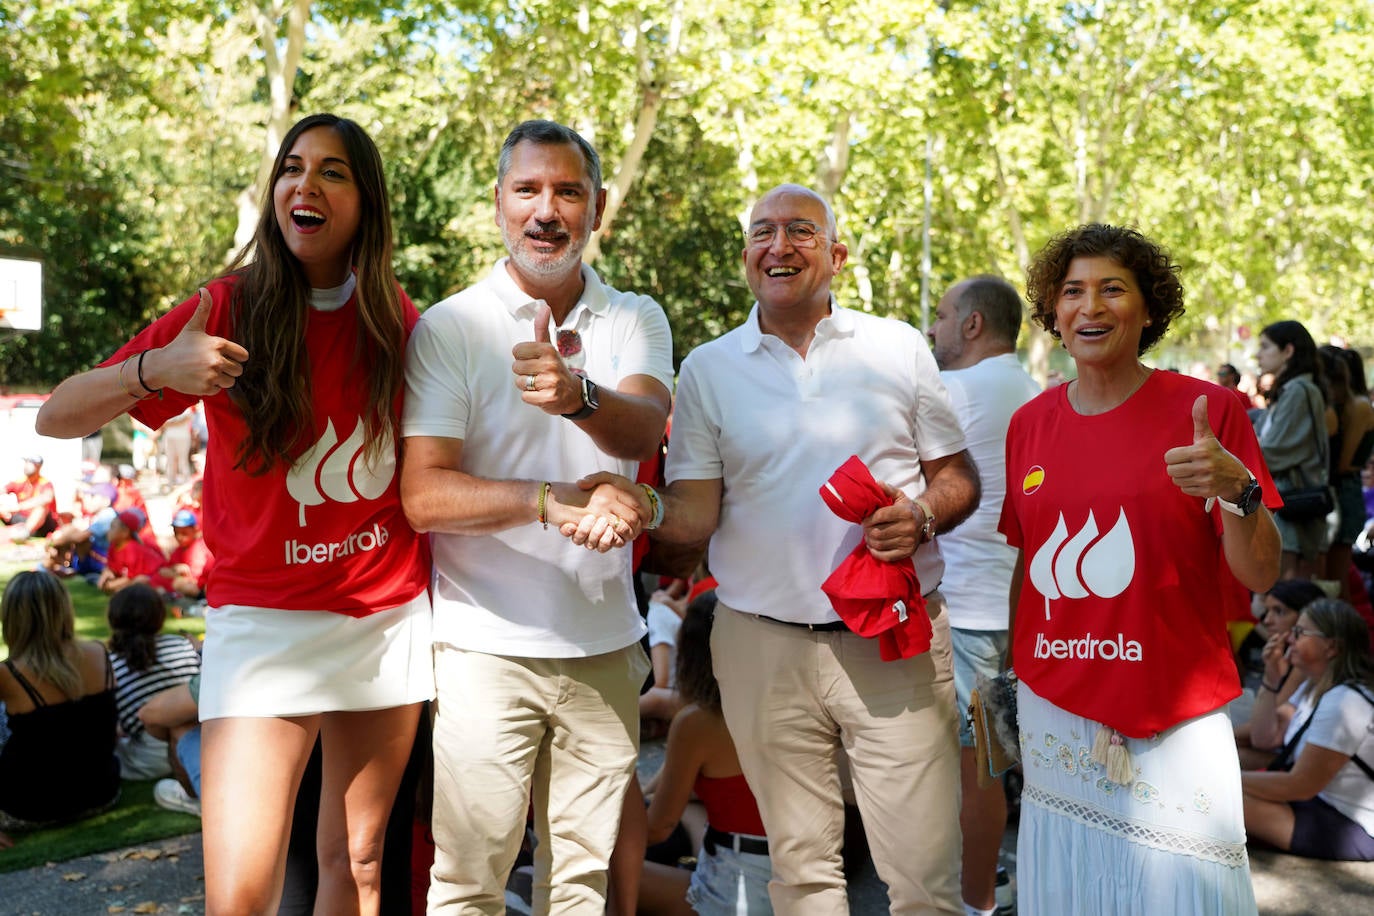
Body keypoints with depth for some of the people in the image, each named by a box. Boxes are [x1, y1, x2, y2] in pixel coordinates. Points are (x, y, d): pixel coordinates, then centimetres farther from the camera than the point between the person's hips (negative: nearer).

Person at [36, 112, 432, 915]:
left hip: (390, 618, 3)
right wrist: (153, 369, -28)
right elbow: (56, 417, -9)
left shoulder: (398, 321, 2)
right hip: (264, 620, -2)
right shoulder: (231, 308, -5)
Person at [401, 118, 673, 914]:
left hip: (606, 648, 3)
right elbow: (423, 496, -12)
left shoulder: (636, 320, 4)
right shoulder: (449, 328, -4)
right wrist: (553, 501, -26)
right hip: (487, 647, -2)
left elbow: (643, 433, -16)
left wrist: (578, 395, -38)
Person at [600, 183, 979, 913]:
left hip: (896, 642, 0)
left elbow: (957, 475, 9)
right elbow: (696, 514, -1)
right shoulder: (707, 369, 5)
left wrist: (924, 515, -12)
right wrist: (640, 506, -22)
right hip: (765, 646, 1)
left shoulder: (898, 347, 5)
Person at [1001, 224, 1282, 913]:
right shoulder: (1030, 424, 4)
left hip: (1176, 722, -3)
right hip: (1053, 711, 3)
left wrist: (1236, 489, -26)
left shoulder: (1209, 410, -6)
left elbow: (1261, 576, -9)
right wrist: (1006, 671, 16)